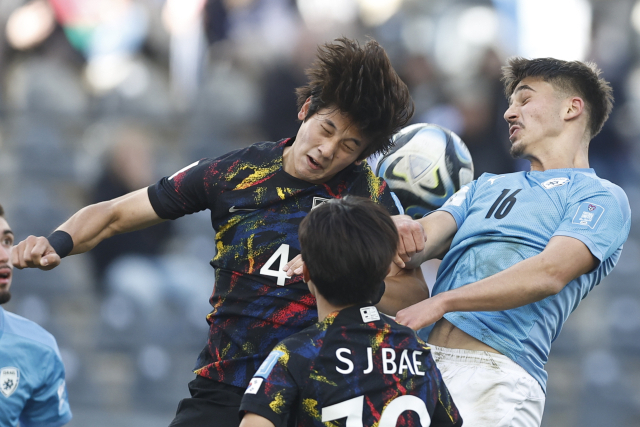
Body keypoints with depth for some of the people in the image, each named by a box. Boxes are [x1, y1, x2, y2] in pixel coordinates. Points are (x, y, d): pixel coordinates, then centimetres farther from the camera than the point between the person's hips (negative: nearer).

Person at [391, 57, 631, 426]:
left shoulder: (601, 198, 6)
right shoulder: (486, 187, 30)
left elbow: (549, 274, -10)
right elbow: (429, 233, 12)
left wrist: (440, 303, -16)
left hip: (497, 377, -6)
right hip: (426, 363, 6)